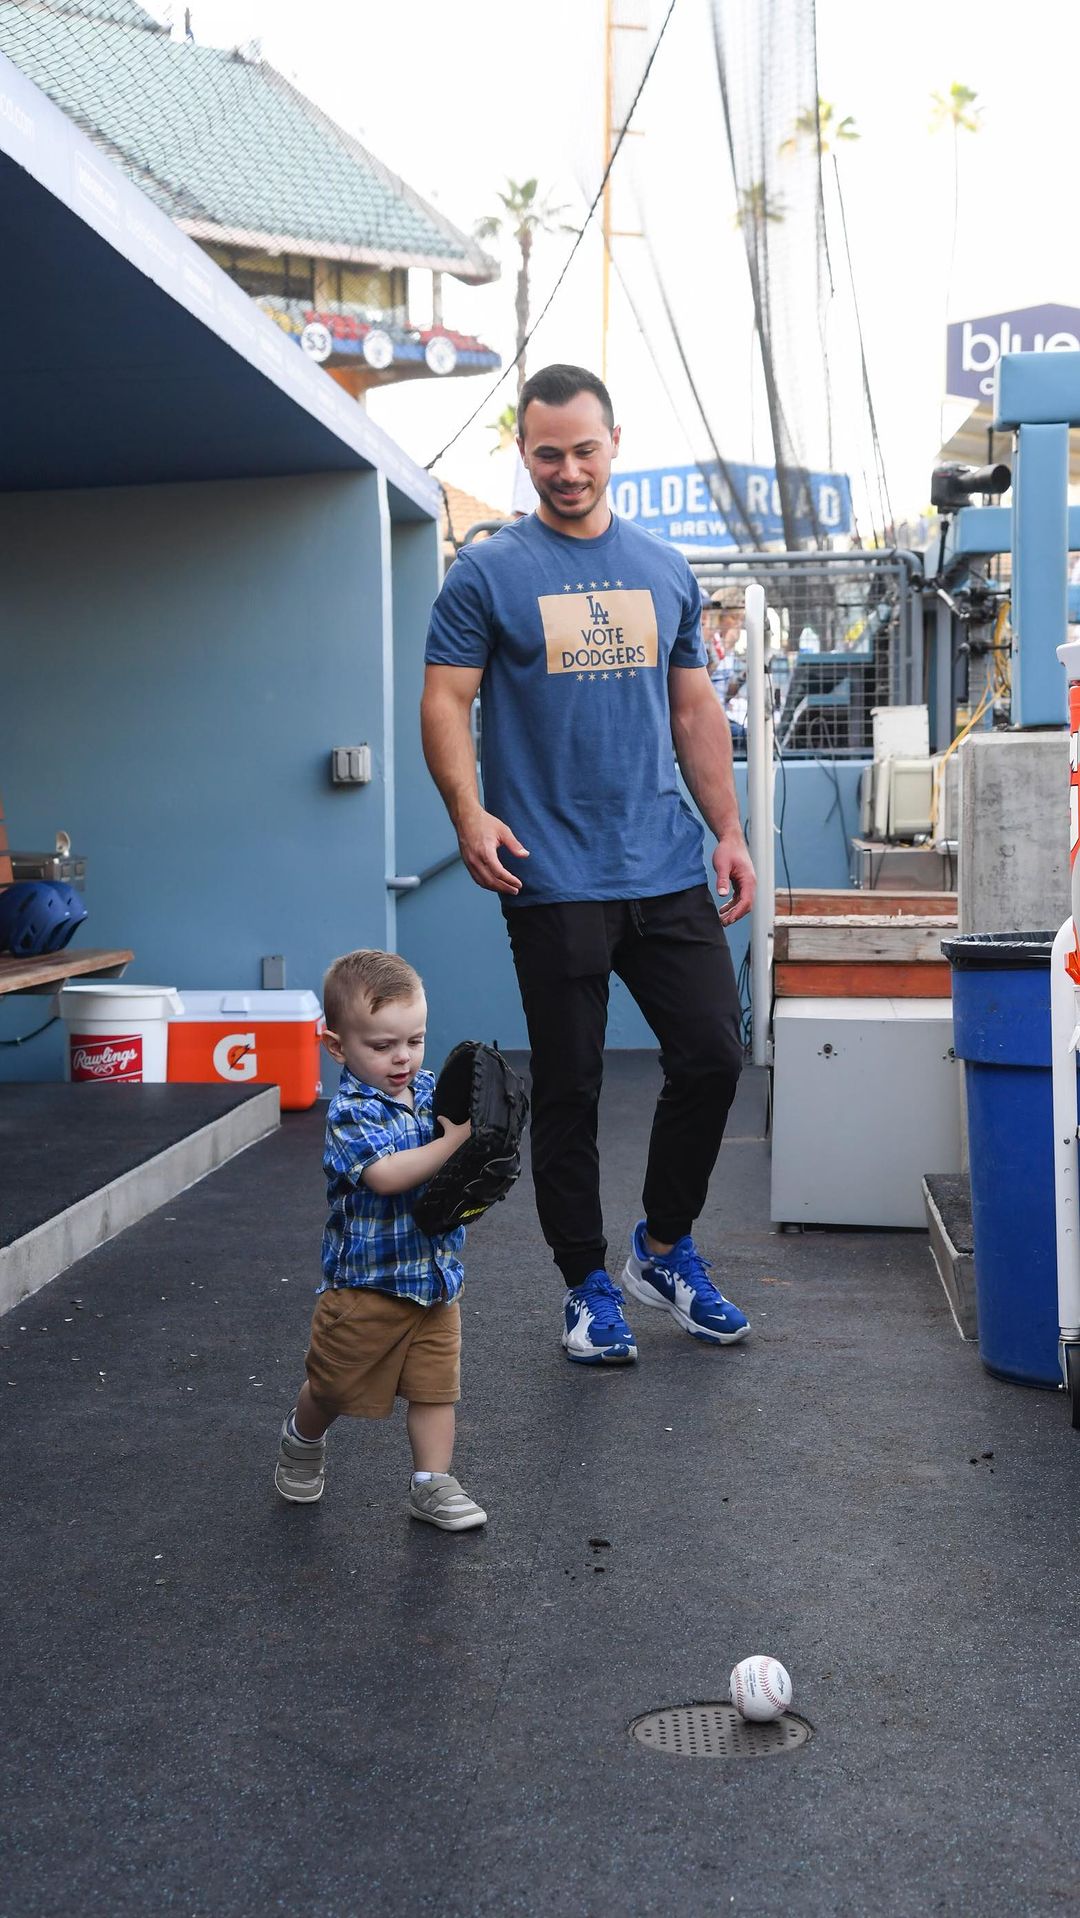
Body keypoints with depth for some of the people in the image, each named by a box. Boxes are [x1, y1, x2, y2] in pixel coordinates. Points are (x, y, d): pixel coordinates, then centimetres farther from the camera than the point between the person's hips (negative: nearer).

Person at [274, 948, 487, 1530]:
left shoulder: (429, 1089, 0)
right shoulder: (351, 1111, -20)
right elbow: (385, 1175, -34)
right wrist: (453, 1140, -36)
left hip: (436, 1275, 5)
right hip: (367, 1280, -5)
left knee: (435, 1386, 8)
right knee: (335, 1387, 15)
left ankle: (432, 1485, 19)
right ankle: (302, 1439, 43)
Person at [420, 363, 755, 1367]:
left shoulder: (666, 570, 12)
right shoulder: (488, 573, 0)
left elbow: (695, 710, 16)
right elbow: (444, 702, -5)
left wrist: (730, 831, 9)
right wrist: (470, 814, -21)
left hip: (670, 870, 4)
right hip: (554, 880, -4)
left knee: (712, 1058, 4)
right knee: (568, 1089, 4)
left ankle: (665, 1245, 26)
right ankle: (588, 1283, 20)